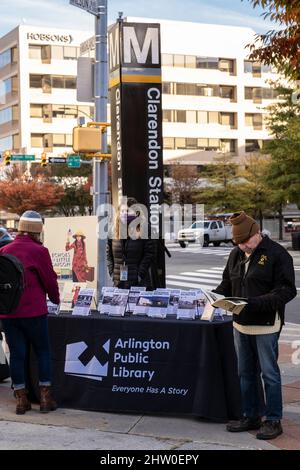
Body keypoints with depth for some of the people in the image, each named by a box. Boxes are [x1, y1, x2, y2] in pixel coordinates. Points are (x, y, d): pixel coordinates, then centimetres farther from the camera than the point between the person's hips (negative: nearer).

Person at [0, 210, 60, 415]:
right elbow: (49, 279, -4)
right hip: (33, 311, -4)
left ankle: (21, 399, 13)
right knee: (43, 352, 9)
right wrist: (56, 299, 14)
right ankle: (46, 397, 10)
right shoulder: (39, 251, -9)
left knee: (17, 354, 9)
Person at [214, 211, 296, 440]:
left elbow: (286, 291, -16)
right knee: (246, 373, 14)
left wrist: (257, 303, -27)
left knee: (269, 373, 2)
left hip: (266, 326, -7)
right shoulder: (236, 255, 9)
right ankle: (250, 417, 26)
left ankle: (273, 420, 13)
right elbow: (227, 283, 19)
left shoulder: (277, 254, -12)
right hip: (241, 324, 7)